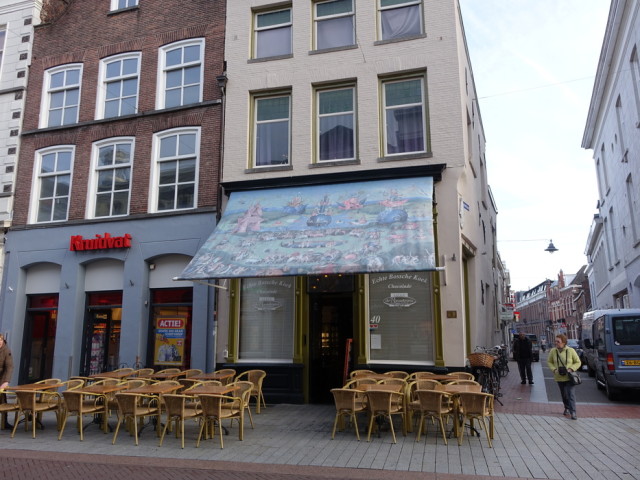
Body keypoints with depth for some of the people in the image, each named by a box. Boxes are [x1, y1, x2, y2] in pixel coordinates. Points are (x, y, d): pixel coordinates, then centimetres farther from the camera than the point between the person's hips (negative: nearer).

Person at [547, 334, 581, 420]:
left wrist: (571, 369, -16)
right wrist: (554, 369, -9)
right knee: (564, 395, 16)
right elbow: (549, 362, 8)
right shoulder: (553, 351, -5)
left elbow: (578, 362, 0)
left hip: (569, 377, -3)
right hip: (559, 377, 3)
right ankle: (567, 409, 35)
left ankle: (573, 412, -5)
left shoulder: (571, 351, -11)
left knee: (571, 395, -10)